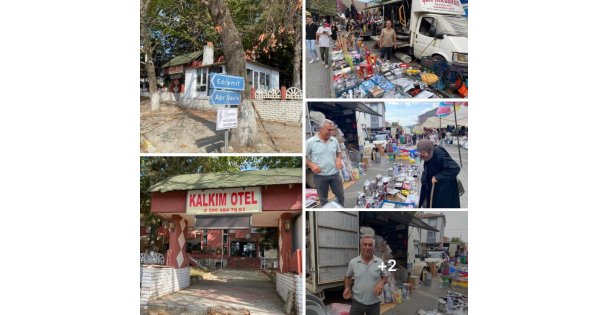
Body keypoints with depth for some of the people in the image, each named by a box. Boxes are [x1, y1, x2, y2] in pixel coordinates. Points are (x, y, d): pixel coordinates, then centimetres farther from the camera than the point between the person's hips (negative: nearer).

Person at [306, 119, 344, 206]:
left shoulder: (334, 140, 2)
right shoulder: (310, 142, -11)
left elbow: (339, 152, 17)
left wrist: (339, 159, -4)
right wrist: (311, 165, -19)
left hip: (335, 174, 4)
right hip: (320, 175, -3)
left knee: (341, 195, 14)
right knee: (323, 199, 12)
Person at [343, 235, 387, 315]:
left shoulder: (380, 262, -3)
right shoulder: (353, 262, -3)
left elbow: (385, 277, 7)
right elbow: (348, 277, 10)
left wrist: (381, 282, -14)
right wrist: (347, 288, -7)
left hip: (374, 303, 0)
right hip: (357, 301, 0)